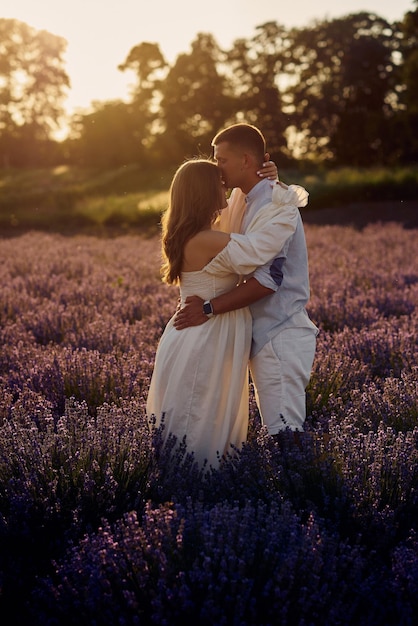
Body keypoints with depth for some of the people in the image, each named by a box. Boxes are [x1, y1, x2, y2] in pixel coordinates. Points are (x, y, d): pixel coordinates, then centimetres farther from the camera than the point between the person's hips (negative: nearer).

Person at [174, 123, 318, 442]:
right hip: (265, 333, 9)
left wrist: (210, 309, -25)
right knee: (278, 429, 13)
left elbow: (268, 279, -25)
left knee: (284, 430, -9)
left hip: (281, 335, -9)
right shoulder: (240, 199, 12)